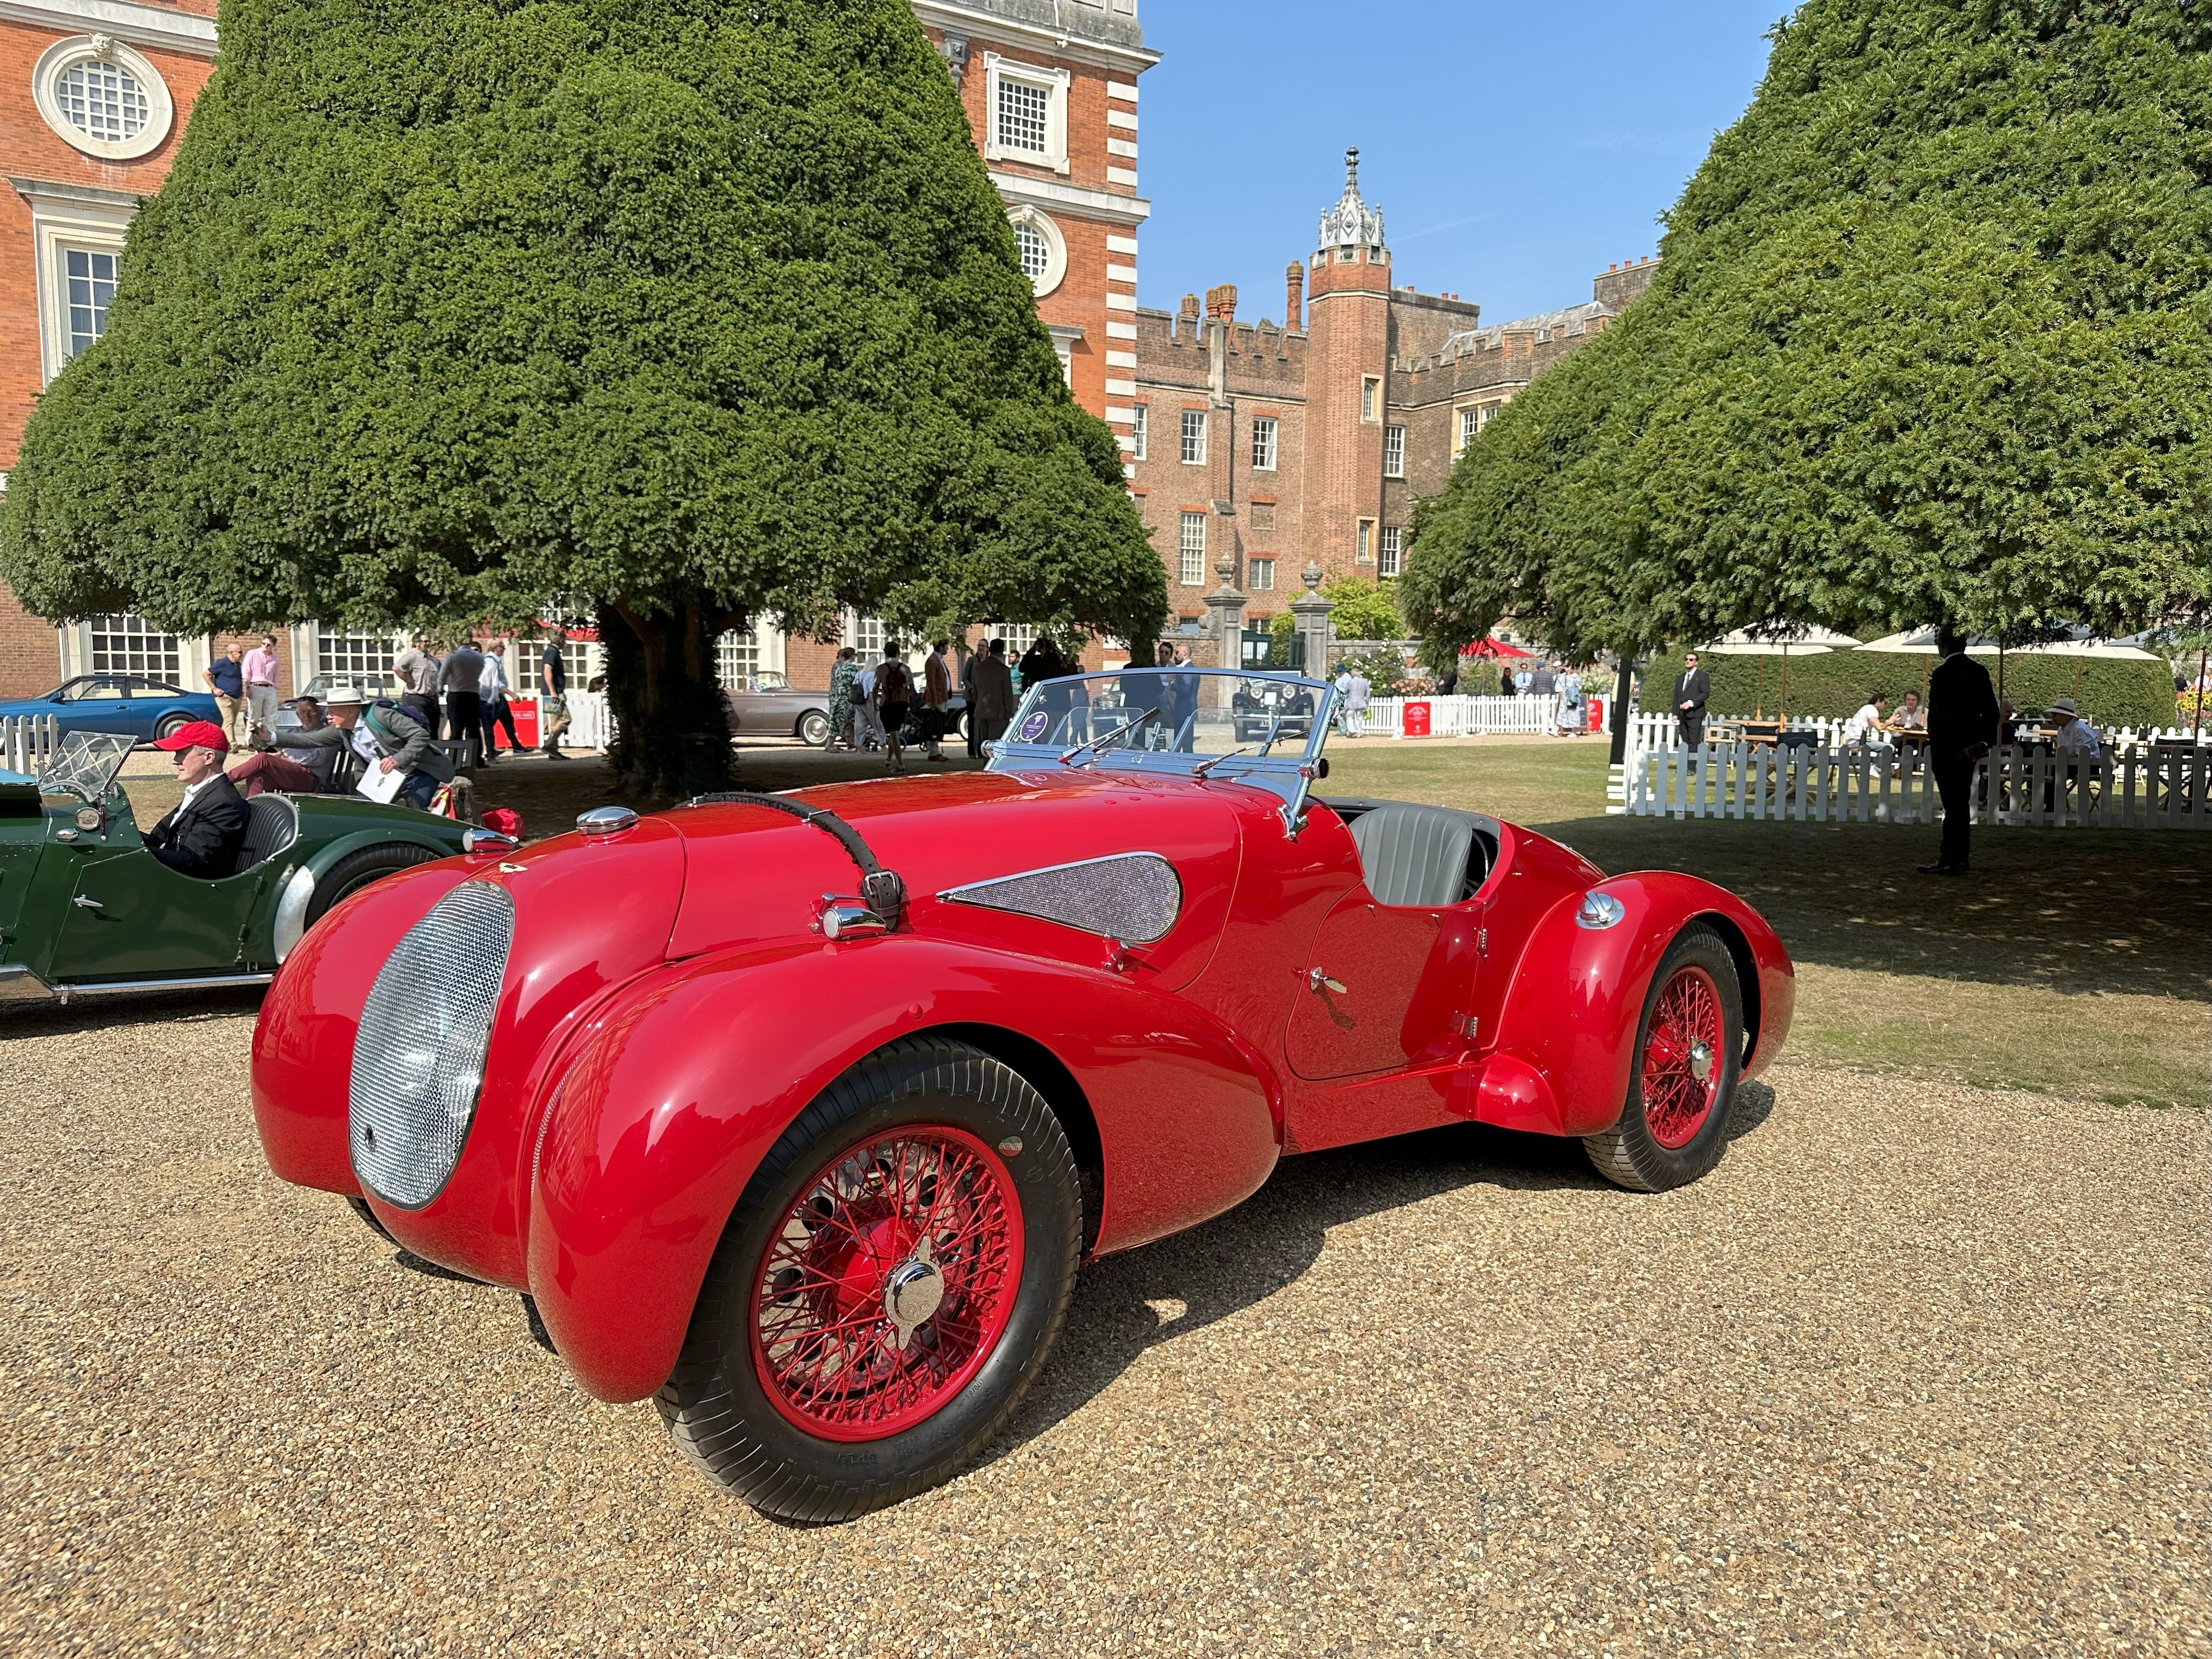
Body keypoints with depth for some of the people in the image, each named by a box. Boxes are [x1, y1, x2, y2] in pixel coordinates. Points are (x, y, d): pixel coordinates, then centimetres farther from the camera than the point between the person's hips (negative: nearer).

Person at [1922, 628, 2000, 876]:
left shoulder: (1941, 674, -14)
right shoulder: (1979, 671, 8)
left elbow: (1945, 715, -20)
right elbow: (1992, 711, 7)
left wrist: (1964, 746, -16)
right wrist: (1985, 742, 5)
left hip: (1948, 749, -7)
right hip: (1969, 748, 7)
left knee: (1953, 806, -6)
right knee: (1962, 805, 13)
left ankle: (1950, 862, -3)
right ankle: (1958, 858, 19)